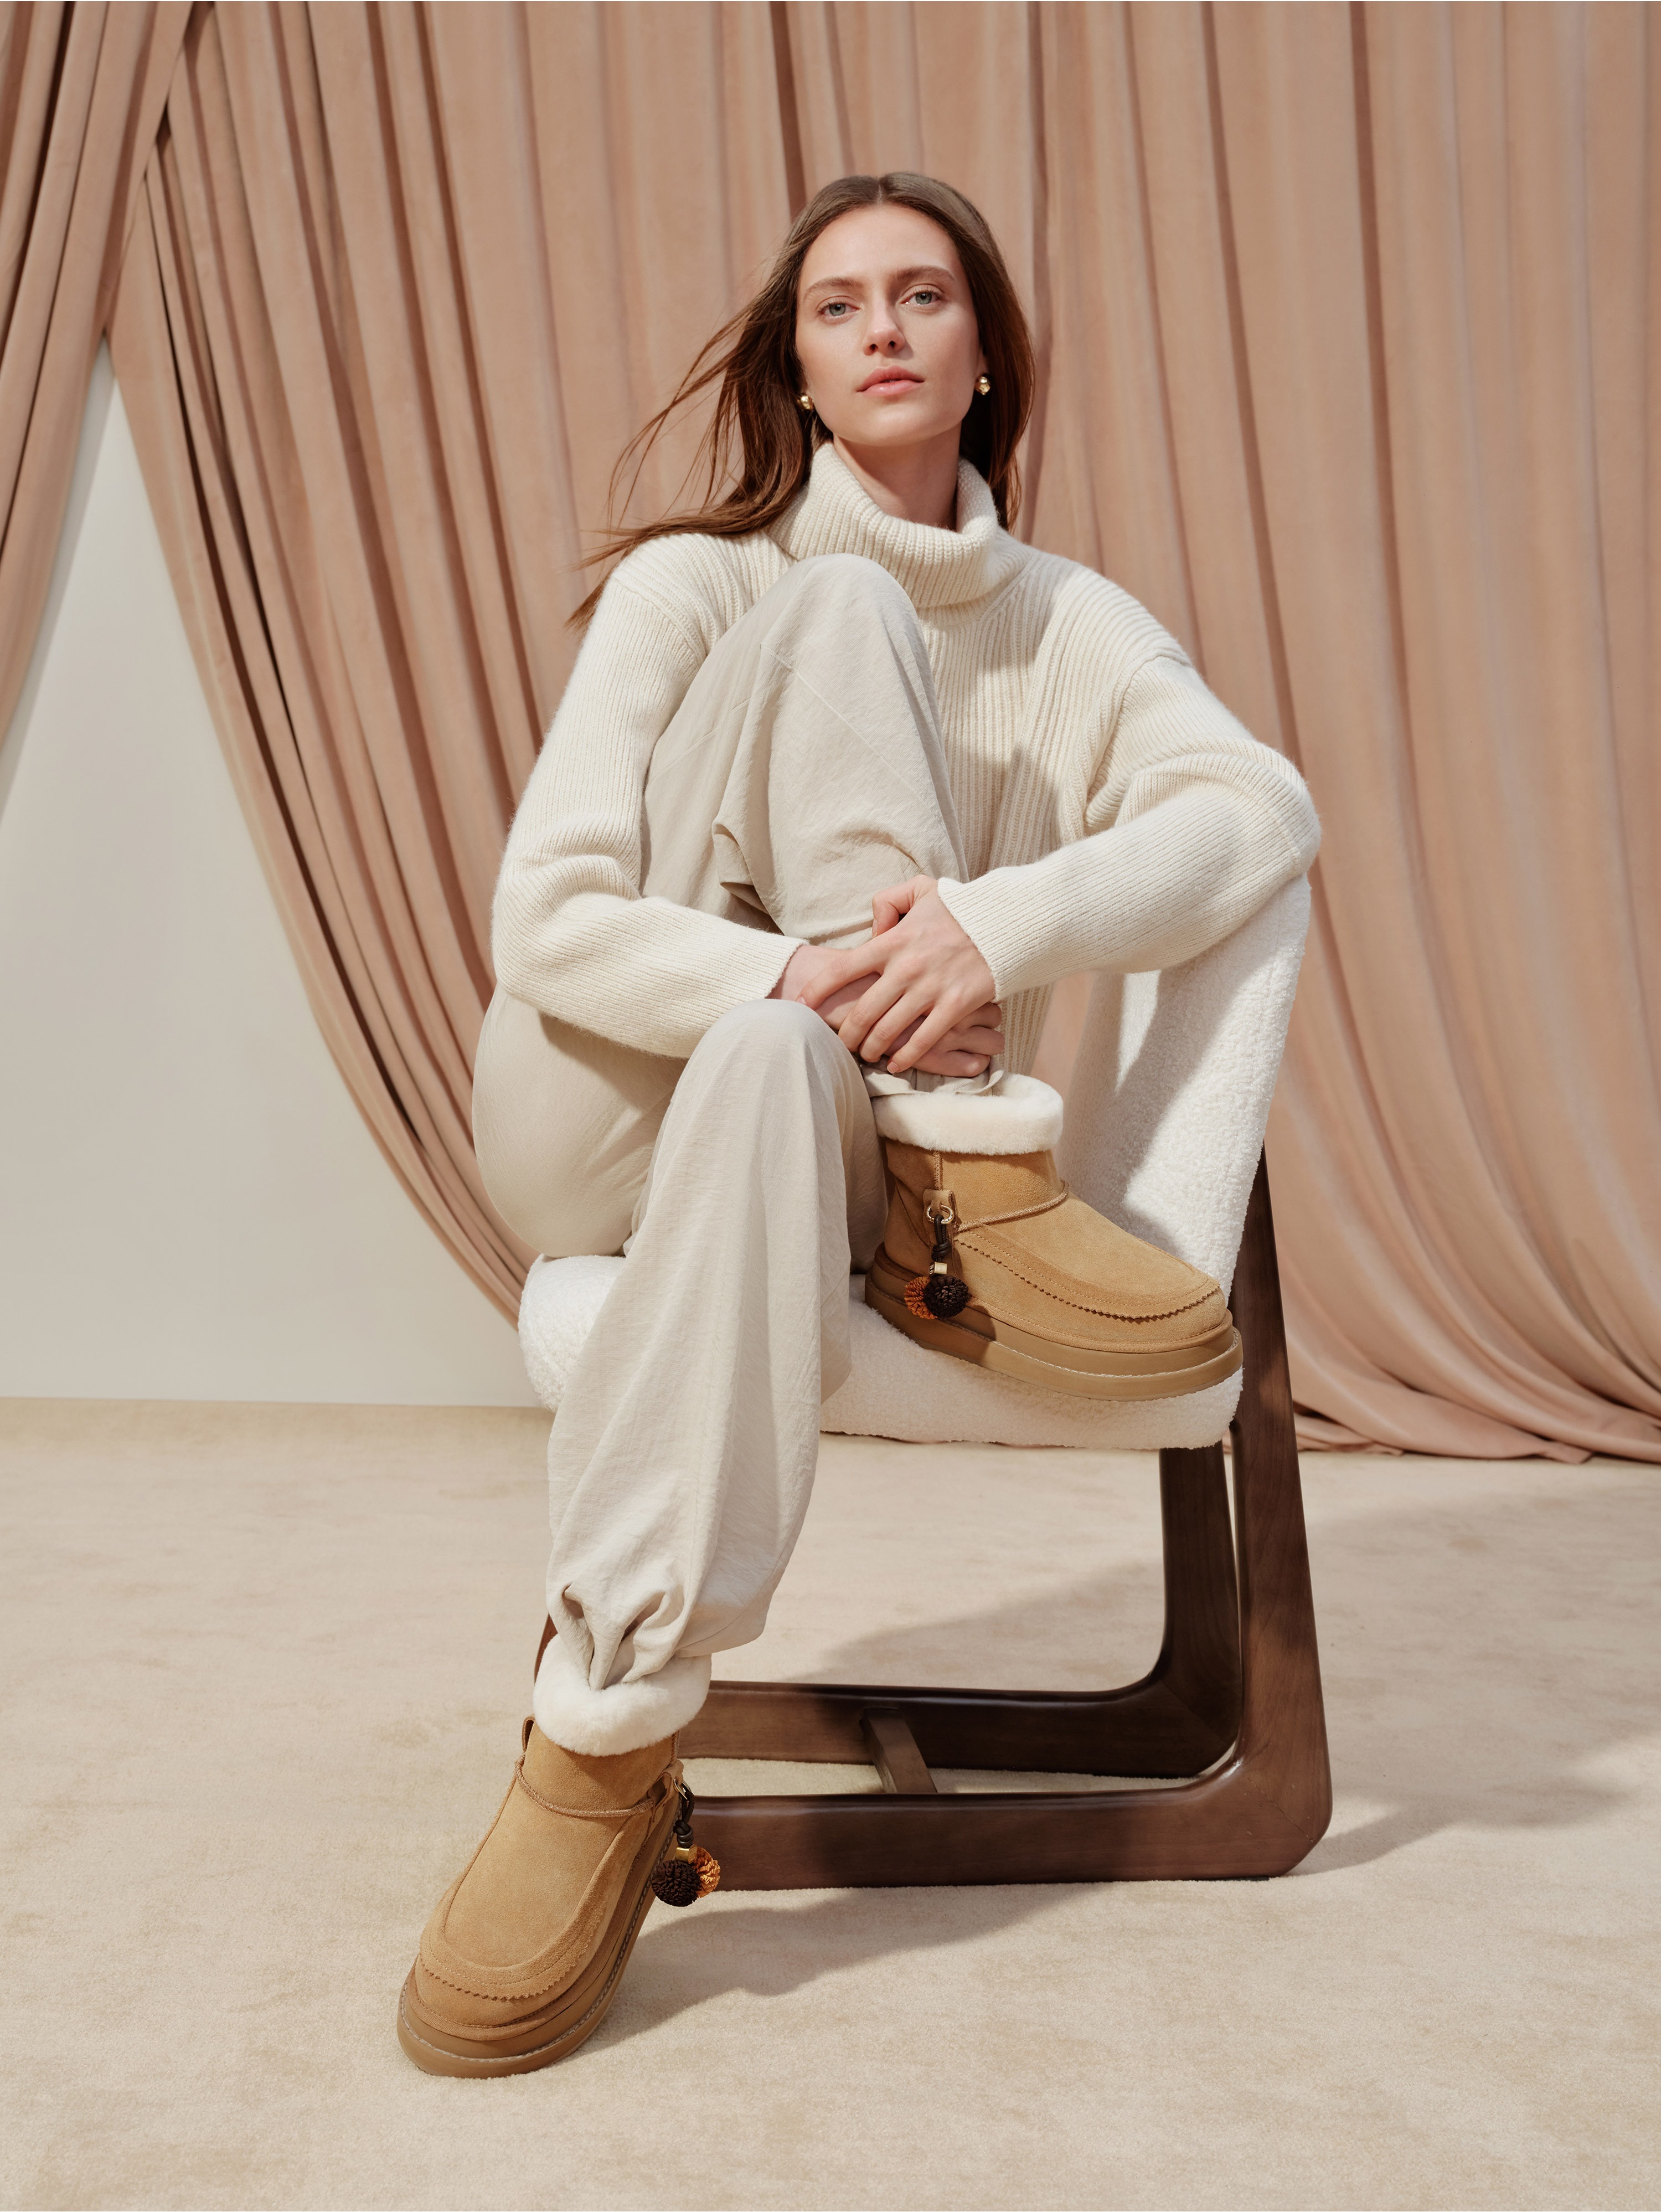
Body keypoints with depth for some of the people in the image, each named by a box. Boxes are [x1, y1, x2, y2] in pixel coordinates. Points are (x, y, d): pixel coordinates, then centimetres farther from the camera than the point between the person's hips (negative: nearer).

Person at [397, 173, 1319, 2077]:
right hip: (600, 1111, -1)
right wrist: (807, 980, -29)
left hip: (820, 1123, 1)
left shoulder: (1067, 623, 8)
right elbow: (548, 916, -11)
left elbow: (1263, 810, -13)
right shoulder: (696, 582, 1)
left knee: (784, 1074, -38)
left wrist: (1005, 921, -32)